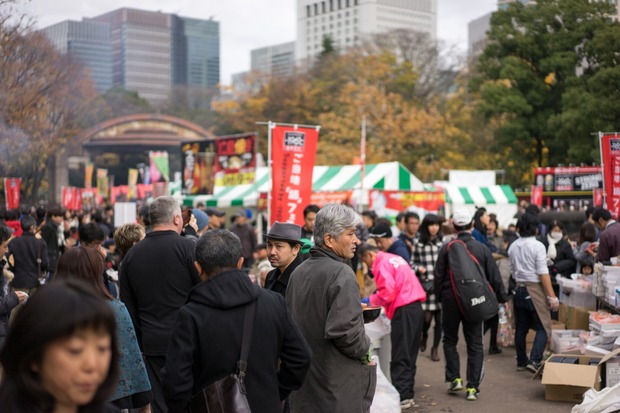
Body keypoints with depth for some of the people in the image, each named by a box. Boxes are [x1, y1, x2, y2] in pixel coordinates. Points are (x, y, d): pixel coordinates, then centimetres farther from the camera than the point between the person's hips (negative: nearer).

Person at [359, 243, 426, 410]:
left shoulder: (382, 264, -8)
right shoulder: (395, 258, 20)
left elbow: (387, 292, -15)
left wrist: (370, 300, 1)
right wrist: (375, 299, 15)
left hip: (404, 310, -9)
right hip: (416, 307, 9)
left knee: (399, 357, -4)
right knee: (409, 355, 13)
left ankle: (401, 397, -2)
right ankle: (408, 394, 18)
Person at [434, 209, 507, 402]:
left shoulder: (446, 248, -7)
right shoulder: (482, 249, -5)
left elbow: (438, 276, -3)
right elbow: (494, 277, -1)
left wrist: (439, 296, 11)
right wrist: (502, 298, 11)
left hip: (450, 301, 0)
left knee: (450, 341, 17)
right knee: (475, 345, 7)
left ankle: (454, 378, 10)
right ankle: (473, 387, 4)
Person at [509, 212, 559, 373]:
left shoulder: (513, 246, 7)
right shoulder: (537, 246, -13)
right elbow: (543, 273, -16)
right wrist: (552, 296, -14)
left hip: (519, 289, 7)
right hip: (534, 289, -7)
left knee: (521, 327, 14)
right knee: (543, 328, -1)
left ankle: (521, 361, 21)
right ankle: (534, 360, -13)